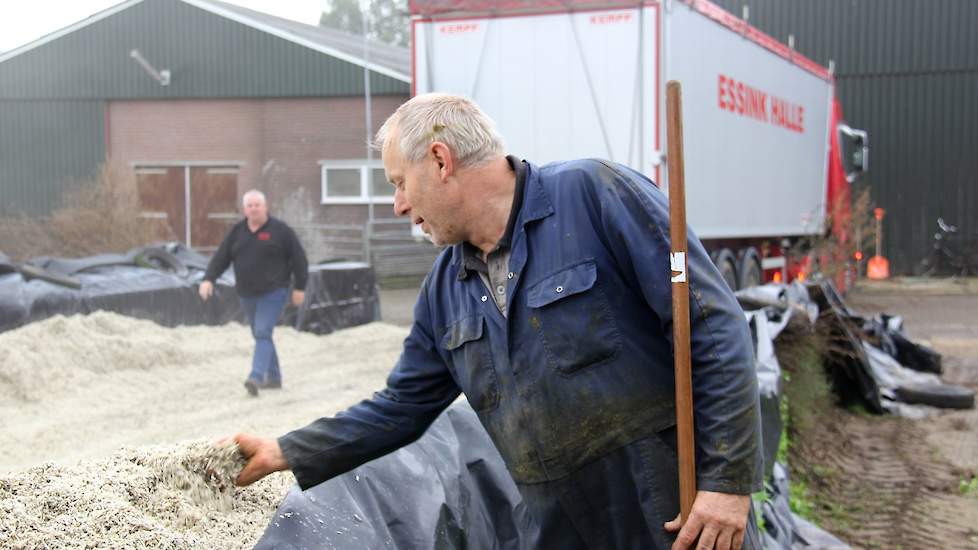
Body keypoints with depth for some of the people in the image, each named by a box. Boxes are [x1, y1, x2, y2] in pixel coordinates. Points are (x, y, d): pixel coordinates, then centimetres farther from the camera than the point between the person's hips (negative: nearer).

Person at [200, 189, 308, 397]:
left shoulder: (280, 230, -5)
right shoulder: (237, 231, 8)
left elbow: (299, 258, -3)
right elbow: (221, 257, 5)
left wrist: (299, 287, -5)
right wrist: (208, 279, -9)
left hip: (273, 293, -6)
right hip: (247, 294, 6)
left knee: (262, 333, -17)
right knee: (260, 335, 13)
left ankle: (256, 378, -26)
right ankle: (274, 378, 25)